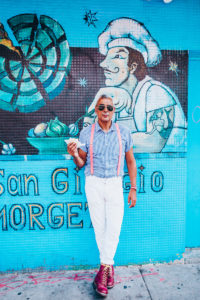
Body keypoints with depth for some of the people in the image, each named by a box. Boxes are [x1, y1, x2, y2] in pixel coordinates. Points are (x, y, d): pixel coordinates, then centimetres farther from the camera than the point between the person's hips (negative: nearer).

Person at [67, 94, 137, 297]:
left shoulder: (123, 133, 2)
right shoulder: (86, 133, 0)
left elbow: (130, 161, 7)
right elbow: (81, 163, 4)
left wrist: (133, 188, 5)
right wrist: (75, 155, -19)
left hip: (115, 184, 0)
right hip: (93, 184, 0)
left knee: (114, 227, -4)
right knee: (99, 227, 8)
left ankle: (104, 267, 15)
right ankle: (108, 267, 27)